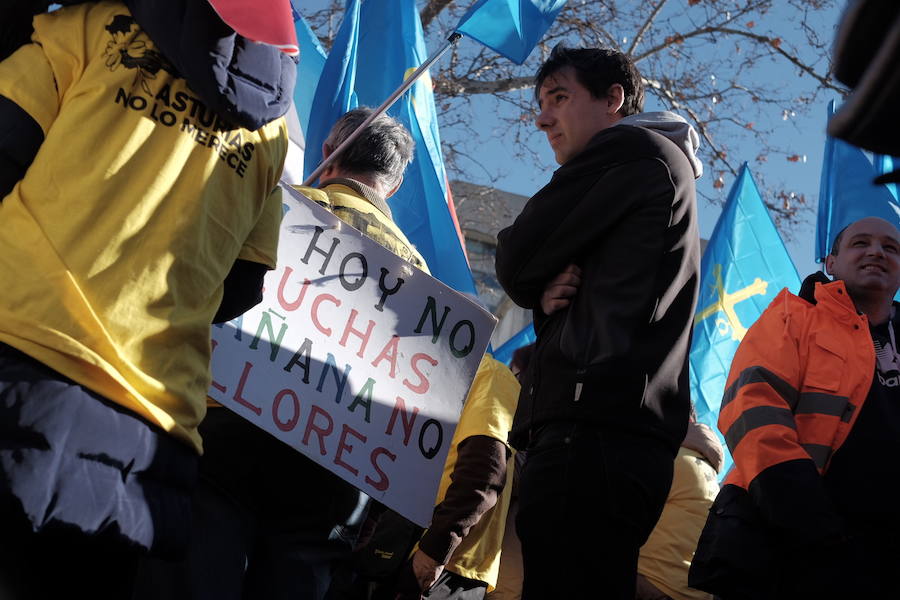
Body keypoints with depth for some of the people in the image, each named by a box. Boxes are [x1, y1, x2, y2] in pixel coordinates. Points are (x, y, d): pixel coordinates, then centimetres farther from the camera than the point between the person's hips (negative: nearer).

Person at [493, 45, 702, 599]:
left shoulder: (628, 149, 1)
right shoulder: (669, 170, 31)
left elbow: (516, 264, -2)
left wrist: (539, 285, 20)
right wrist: (549, 296, 5)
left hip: (592, 433, -10)